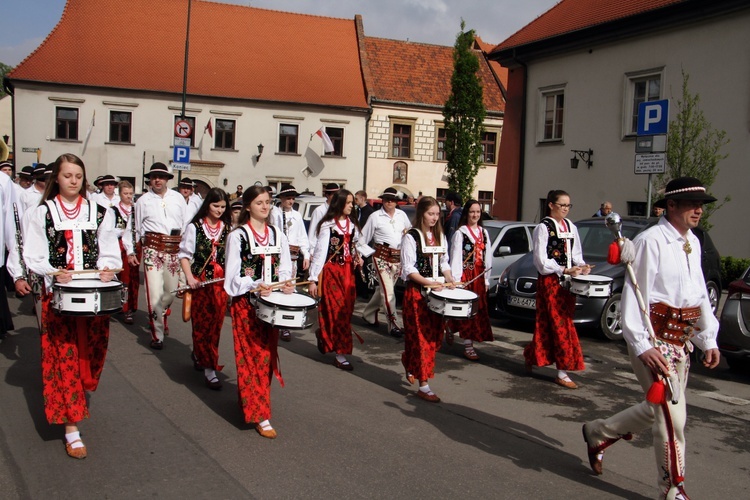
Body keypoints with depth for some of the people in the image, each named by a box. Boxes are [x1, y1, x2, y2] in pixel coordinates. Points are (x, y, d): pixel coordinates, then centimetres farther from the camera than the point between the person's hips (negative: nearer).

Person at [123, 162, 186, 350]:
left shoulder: (178, 198, 8)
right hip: (152, 248, -3)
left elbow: (187, 223, 8)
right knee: (155, 293, -8)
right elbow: (133, 227, 8)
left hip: (175, 250, 3)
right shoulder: (143, 201, 4)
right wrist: (130, 251, 5)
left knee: (171, 291, 13)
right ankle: (157, 335, 3)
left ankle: (159, 316, 42)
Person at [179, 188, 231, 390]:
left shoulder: (227, 229, 9)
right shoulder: (195, 227, 0)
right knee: (202, 323, -2)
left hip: (220, 281, 3)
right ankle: (209, 368, 3)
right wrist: (189, 277, -13)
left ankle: (198, 355, 29)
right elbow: (184, 254, -1)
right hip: (200, 281, -3)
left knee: (215, 323, 5)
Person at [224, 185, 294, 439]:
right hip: (246, 303, -5)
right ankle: (260, 415, -3)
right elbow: (232, 276, -7)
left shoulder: (277, 235, 9)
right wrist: (255, 286, -23)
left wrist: (287, 284, -10)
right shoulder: (238, 236, -6)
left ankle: (247, 400, 30)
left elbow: (284, 269, 11)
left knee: (267, 355, 11)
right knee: (253, 356, -6)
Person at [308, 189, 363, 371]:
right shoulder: (328, 225, -10)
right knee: (337, 310, -6)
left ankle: (323, 334, 32)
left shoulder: (351, 224, 11)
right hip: (331, 271, -7)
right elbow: (319, 252, -13)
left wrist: (357, 257, 5)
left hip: (348, 271, 7)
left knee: (347, 309, 7)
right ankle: (340, 354, 0)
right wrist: (313, 279, -16)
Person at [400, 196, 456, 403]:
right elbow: (408, 269, -11)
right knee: (421, 336, -6)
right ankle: (423, 386, -2)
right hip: (417, 292, -7)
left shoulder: (440, 236, 13)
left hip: (437, 292, 7)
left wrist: (449, 281, 0)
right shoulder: (411, 237, -7)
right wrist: (429, 283, -21)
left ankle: (409, 363, 36)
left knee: (436, 335, 9)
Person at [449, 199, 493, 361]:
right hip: (465, 275, -6)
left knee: (479, 309, 8)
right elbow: (455, 257, -9)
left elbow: (488, 257, 14)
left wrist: (487, 279, 10)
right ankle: (468, 345, -1)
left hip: (479, 276, 6)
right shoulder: (460, 233, -4)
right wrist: (455, 279, -16)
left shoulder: (484, 232, 13)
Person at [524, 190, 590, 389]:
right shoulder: (543, 227, -6)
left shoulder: (571, 227, 14)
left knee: (555, 323, 8)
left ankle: (531, 356, 23)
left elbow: (576, 253, 19)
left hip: (567, 281, 6)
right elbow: (541, 260, -10)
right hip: (550, 281, -6)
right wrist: (564, 270, -17)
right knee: (560, 324, -5)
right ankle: (562, 372, 3)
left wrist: (581, 266, -2)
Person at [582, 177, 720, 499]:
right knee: (671, 415, -5)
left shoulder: (692, 243, 12)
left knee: (658, 409, 17)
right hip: (655, 336, -9)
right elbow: (635, 294, -18)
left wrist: (709, 339, 16)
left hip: (682, 338, 9)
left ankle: (598, 433, 37)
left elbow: (700, 294, 19)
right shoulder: (651, 240, -15)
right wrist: (641, 345, -23)